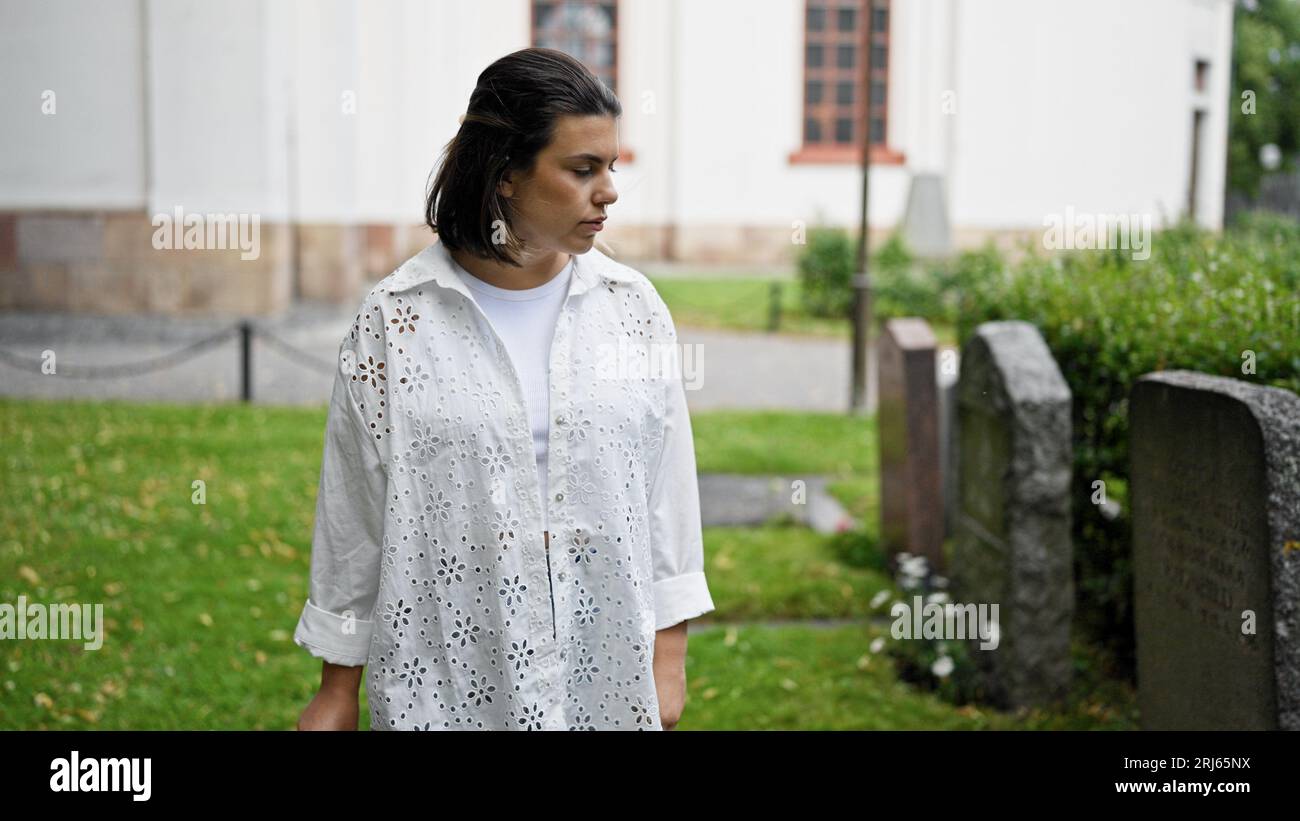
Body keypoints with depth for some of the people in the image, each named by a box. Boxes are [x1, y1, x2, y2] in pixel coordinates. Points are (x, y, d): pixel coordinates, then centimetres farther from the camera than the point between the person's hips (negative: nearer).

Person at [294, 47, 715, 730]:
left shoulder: (632, 307, -1)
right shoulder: (397, 317, -8)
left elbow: (667, 491, 3)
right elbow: (352, 514, -2)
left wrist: (668, 657, 2)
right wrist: (337, 689, 2)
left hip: (605, 672, 2)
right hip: (446, 680, -2)